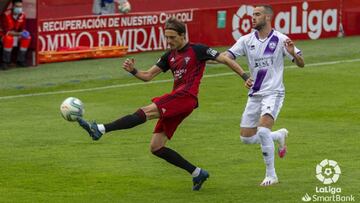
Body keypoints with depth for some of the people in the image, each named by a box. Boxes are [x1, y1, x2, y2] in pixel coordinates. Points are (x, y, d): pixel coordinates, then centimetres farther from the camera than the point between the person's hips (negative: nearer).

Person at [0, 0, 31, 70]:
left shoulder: (22, 15, -6)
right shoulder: (6, 15, -23)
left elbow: (22, 29, 2)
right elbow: (6, 31, -25)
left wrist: (24, 33, -23)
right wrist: (19, 33, -34)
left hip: (17, 34, 5)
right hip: (6, 35, -5)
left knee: (27, 38, -20)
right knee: (8, 39, -38)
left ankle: (20, 60, -9)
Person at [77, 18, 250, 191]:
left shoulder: (197, 50, 1)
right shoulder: (170, 56, 20)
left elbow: (226, 60, 3)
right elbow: (148, 76, 19)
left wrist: (245, 76, -4)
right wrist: (133, 70, -1)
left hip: (186, 97, -9)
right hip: (175, 104, 9)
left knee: (146, 111, -24)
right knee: (156, 147, 3)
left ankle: (100, 129, -34)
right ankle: (197, 173, 7)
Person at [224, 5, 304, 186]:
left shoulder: (280, 40, -7)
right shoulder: (246, 40, 3)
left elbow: (301, 64, -3)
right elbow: (227, 56, -6)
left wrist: (293, 53, -25)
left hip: (273, 93, -5)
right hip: (254, 94, 5)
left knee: (262, 130, -25)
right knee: (246, 138, 5)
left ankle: (271, 175, -11)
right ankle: (279, 136, 33)